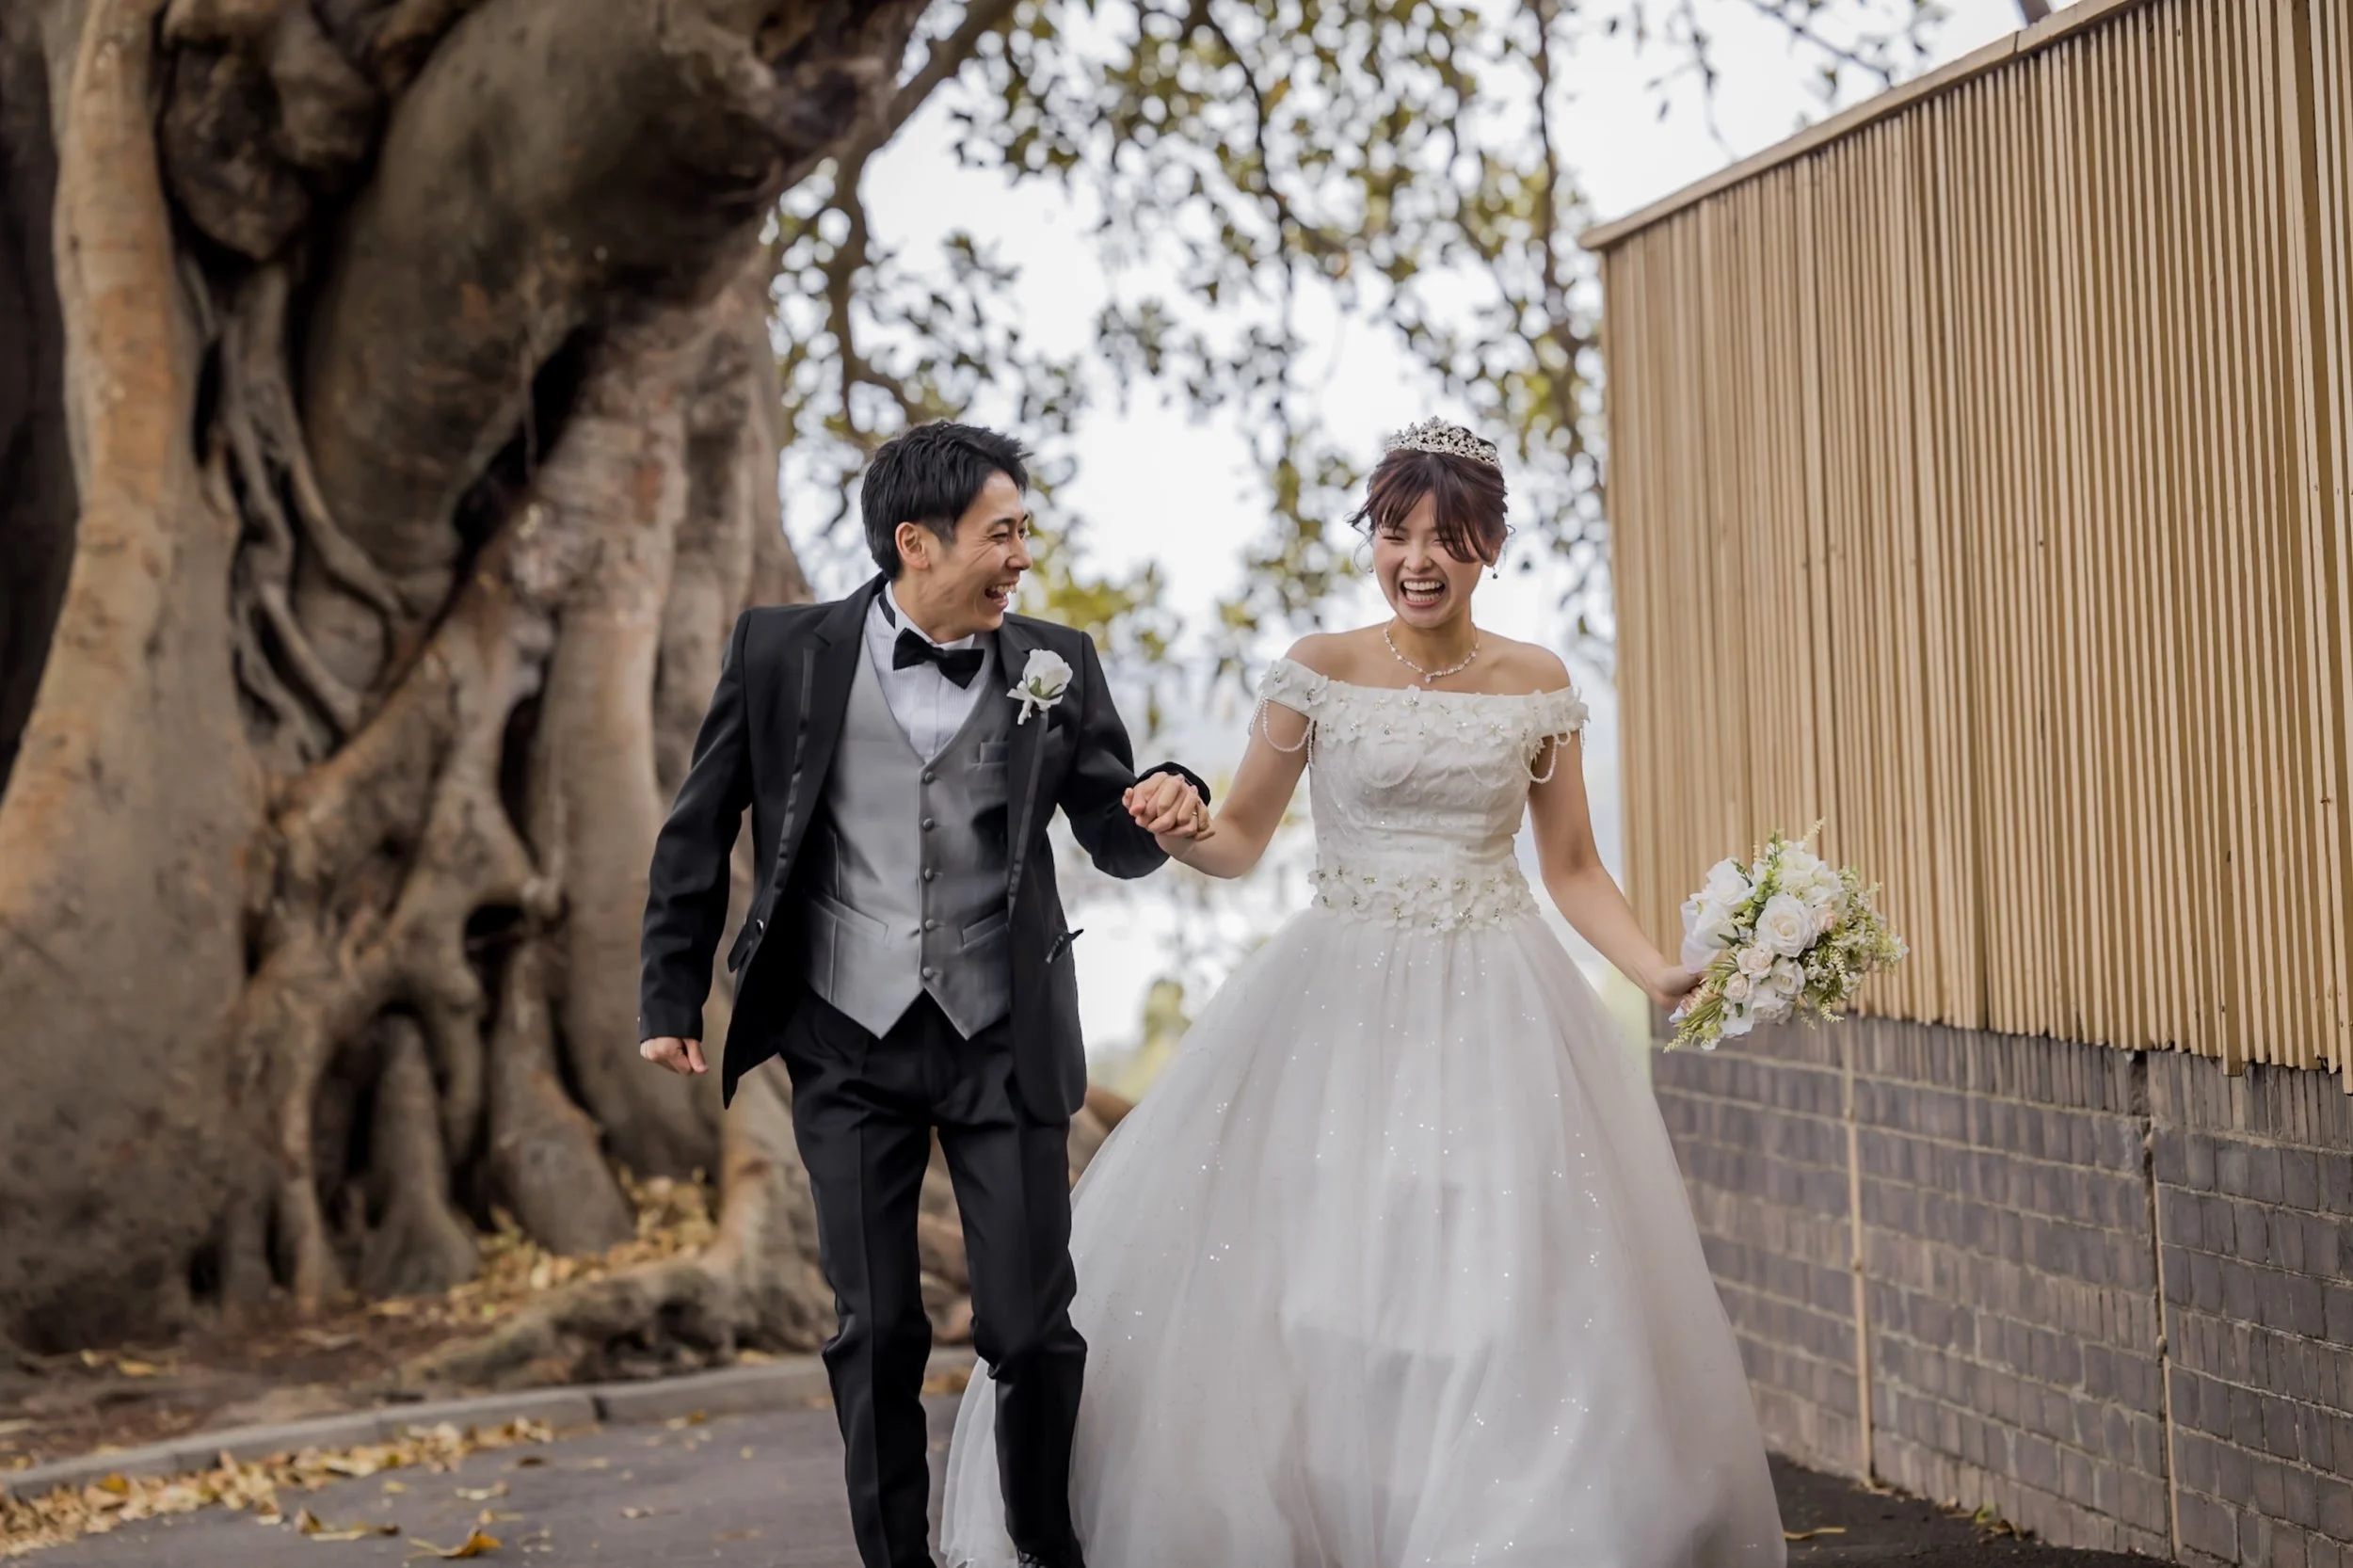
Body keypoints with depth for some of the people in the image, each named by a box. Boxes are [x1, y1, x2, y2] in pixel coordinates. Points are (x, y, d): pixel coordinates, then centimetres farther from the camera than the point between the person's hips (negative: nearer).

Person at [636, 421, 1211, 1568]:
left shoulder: (1056, 666, -2)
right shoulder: (785, 653, -5)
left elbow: (1112, 840, 5)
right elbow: (700, 828, 3)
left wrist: (1165, 814, -18)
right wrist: (672, 998, 3)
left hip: (1005, 1042, 1)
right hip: (850, 1044, -1)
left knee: (1031, 1327, 2)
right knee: (876, 1331, 7)